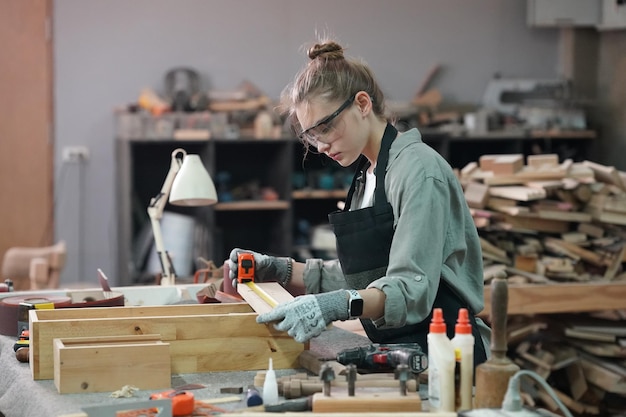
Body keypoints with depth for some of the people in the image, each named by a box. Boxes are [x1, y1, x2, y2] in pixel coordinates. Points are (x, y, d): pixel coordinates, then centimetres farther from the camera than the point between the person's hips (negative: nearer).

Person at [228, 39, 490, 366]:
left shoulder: (418, 170, -11)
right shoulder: (367, 176, 18)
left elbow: (412, 288, -21)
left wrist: (337, 305, -35)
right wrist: (278, 270, 12)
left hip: (440, 357, -8)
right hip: (396, 355, 8)